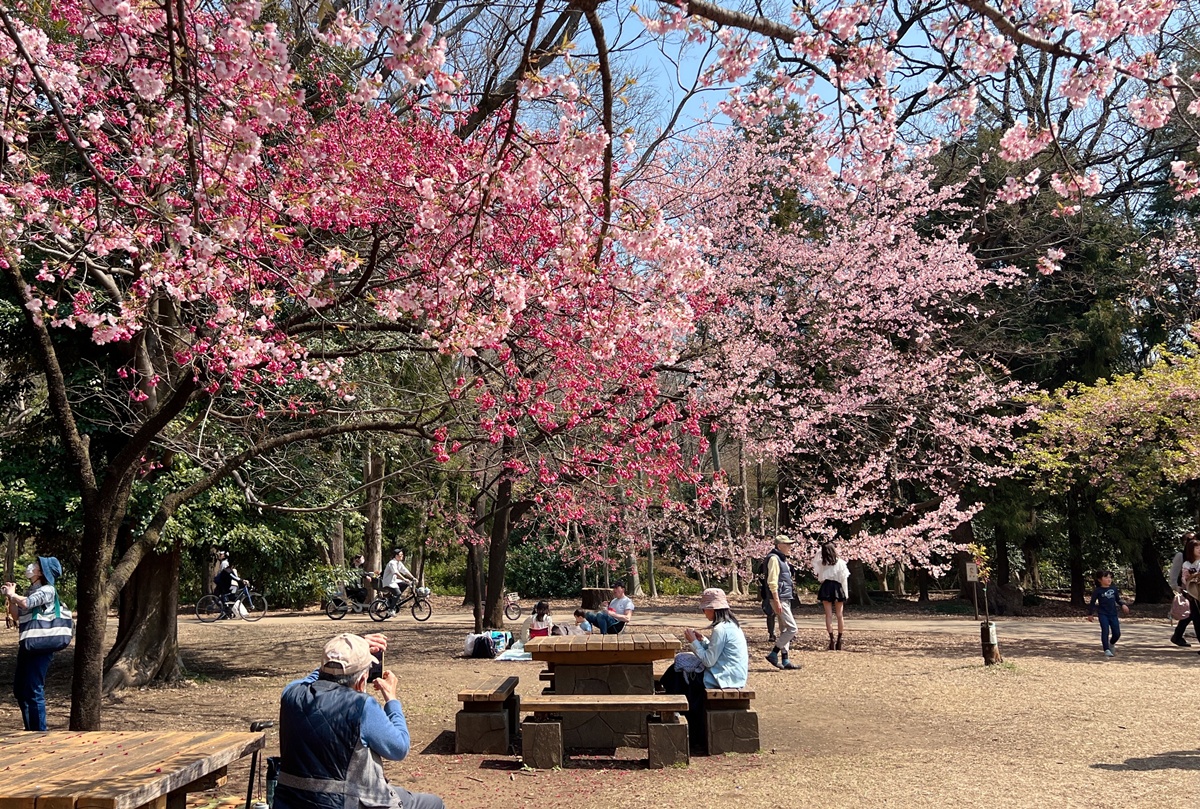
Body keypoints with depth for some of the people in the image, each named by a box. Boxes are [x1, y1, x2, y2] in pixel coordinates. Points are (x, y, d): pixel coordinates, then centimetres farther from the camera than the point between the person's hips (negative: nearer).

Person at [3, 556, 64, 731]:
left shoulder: (47, 590, -10)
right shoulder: (29, 591, 16)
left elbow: (26, 603, -25)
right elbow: (17, 616, 19)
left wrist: (13, 594, -6)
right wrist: (10, 597, 7)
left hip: (40, 647, -9)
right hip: (27, 645, 9)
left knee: (34, 691, -7)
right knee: (19, 690, 17)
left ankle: (40, 732, 1)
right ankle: (30, 730, 30)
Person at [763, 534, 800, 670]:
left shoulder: (782, 559, 18)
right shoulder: (774, 558, -13)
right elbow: (772, 582, -20)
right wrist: (777, 601, -23)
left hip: (786, 599, 10)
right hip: (779, 599, -10)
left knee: (785, 630, 11)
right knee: (792, 629, -11)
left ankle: (785, 660, 15)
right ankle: (773, 654, -5)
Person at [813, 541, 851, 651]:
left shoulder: (821, 563, 0)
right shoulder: (840, 563, -4)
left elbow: (814, 561, 25)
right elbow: (844, 579, -3)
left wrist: (819, 551, 15)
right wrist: (845, 594, 3)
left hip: (826, 588, 1)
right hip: (837, 587, 0)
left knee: (828, 615, 1)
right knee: (839, 615, 9)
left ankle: (831, 639, -7)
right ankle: (839, 640, 10)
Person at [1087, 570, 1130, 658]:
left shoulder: (1114, 589, 7)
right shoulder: (1098, 591, -4)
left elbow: (1118, 599, 18)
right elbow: (1092, 603, 3)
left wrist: (1123, 605, -3)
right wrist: (1090, 614, 5)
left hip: (1113, 614, 4)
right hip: (1103, 614, -4)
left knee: (1117, 633, 3)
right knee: (1105, 631, -14)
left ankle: (1111, 644, 34)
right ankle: (1107, 650, -7)